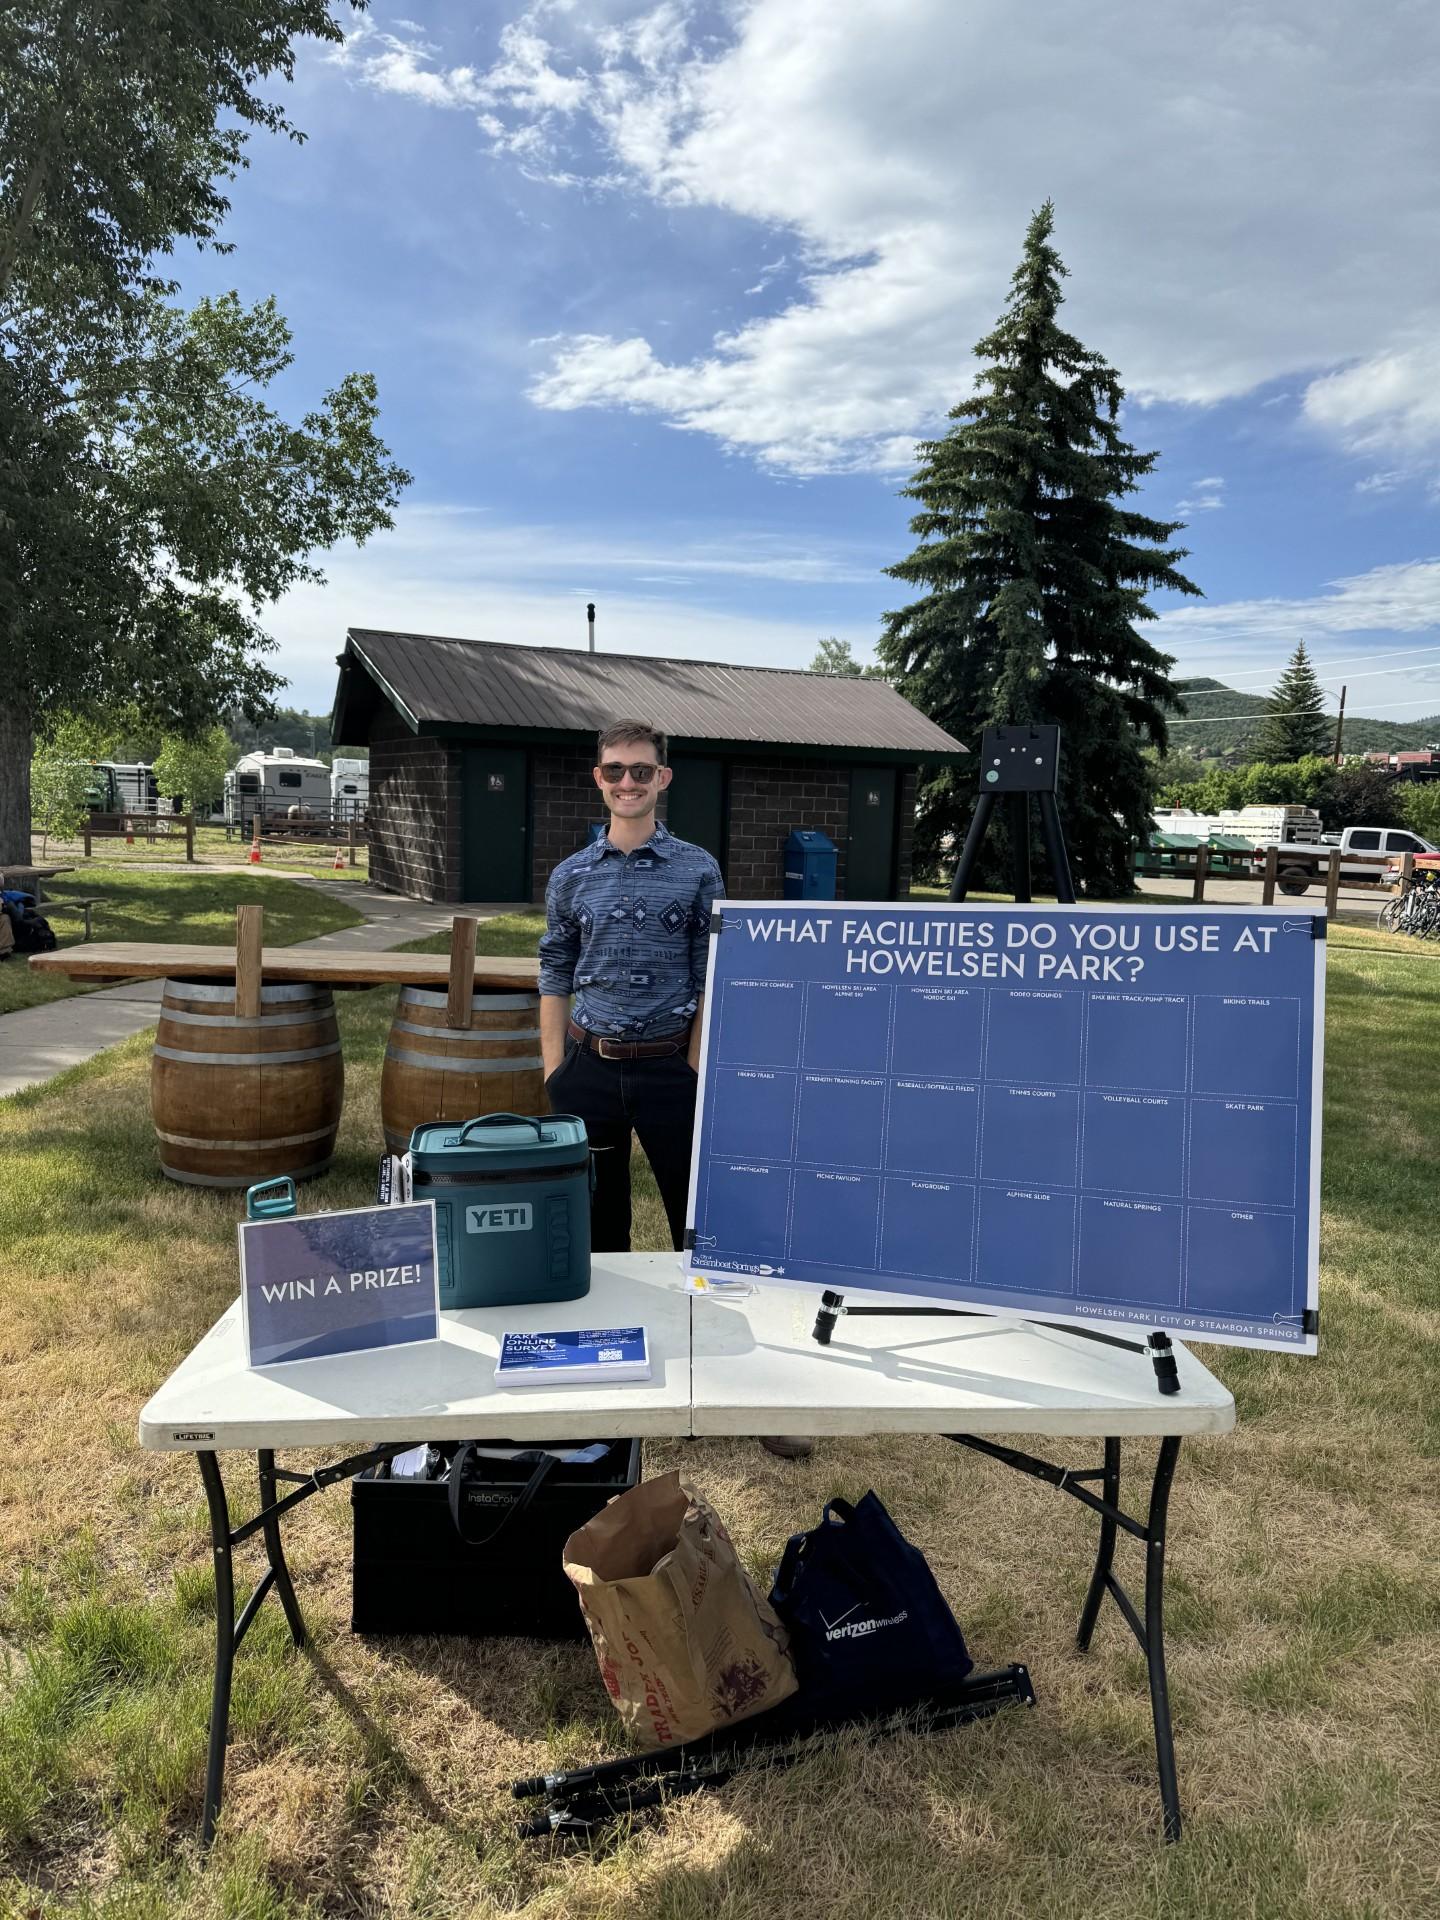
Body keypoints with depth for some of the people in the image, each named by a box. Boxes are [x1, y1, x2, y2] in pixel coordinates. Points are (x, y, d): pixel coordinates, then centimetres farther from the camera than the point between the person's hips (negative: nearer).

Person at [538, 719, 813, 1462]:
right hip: (590, 1067, 2)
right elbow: (555, 979, 8)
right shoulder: (571, 877, 5)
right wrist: (554, 1072, 3)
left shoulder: (698, 870, -1)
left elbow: (711, 980, 0)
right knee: (596, 1228, 13)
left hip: (669, 1067, -2)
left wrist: (695, 1066, -5)